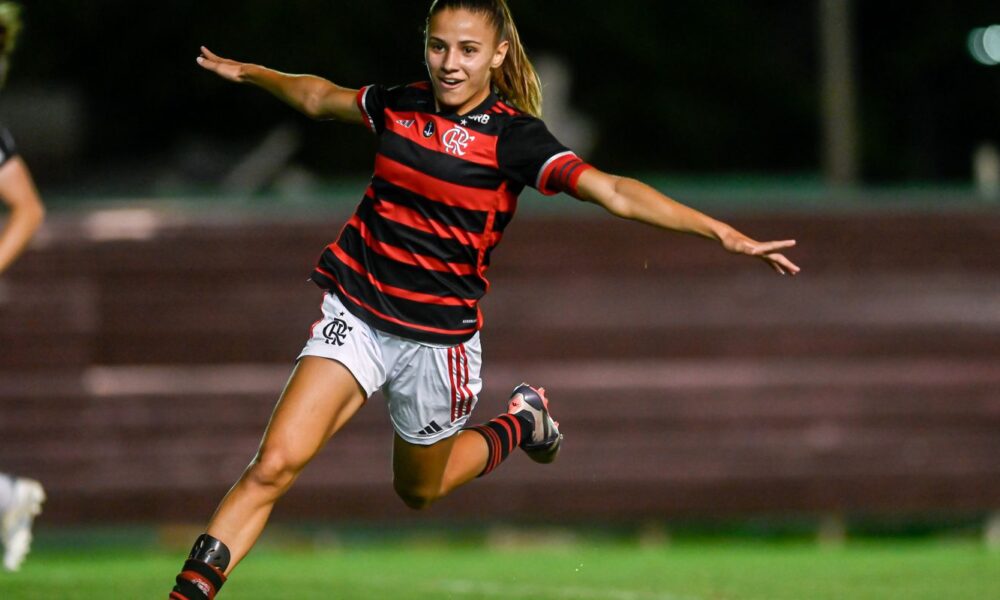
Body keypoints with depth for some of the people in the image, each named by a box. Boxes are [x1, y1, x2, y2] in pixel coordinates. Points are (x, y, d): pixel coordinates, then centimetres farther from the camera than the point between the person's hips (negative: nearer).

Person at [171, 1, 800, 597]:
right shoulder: (399, 105, 0)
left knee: (418, 490, 20)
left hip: (438, 336, -2)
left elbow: (613, 191, -24)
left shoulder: (513, 136, -13)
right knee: (275, 465, -14)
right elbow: (319, 97, 22)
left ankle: (522, 421, 45)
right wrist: (246, 72, 36)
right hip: (356, 315, 2)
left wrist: (724, 233, -34)